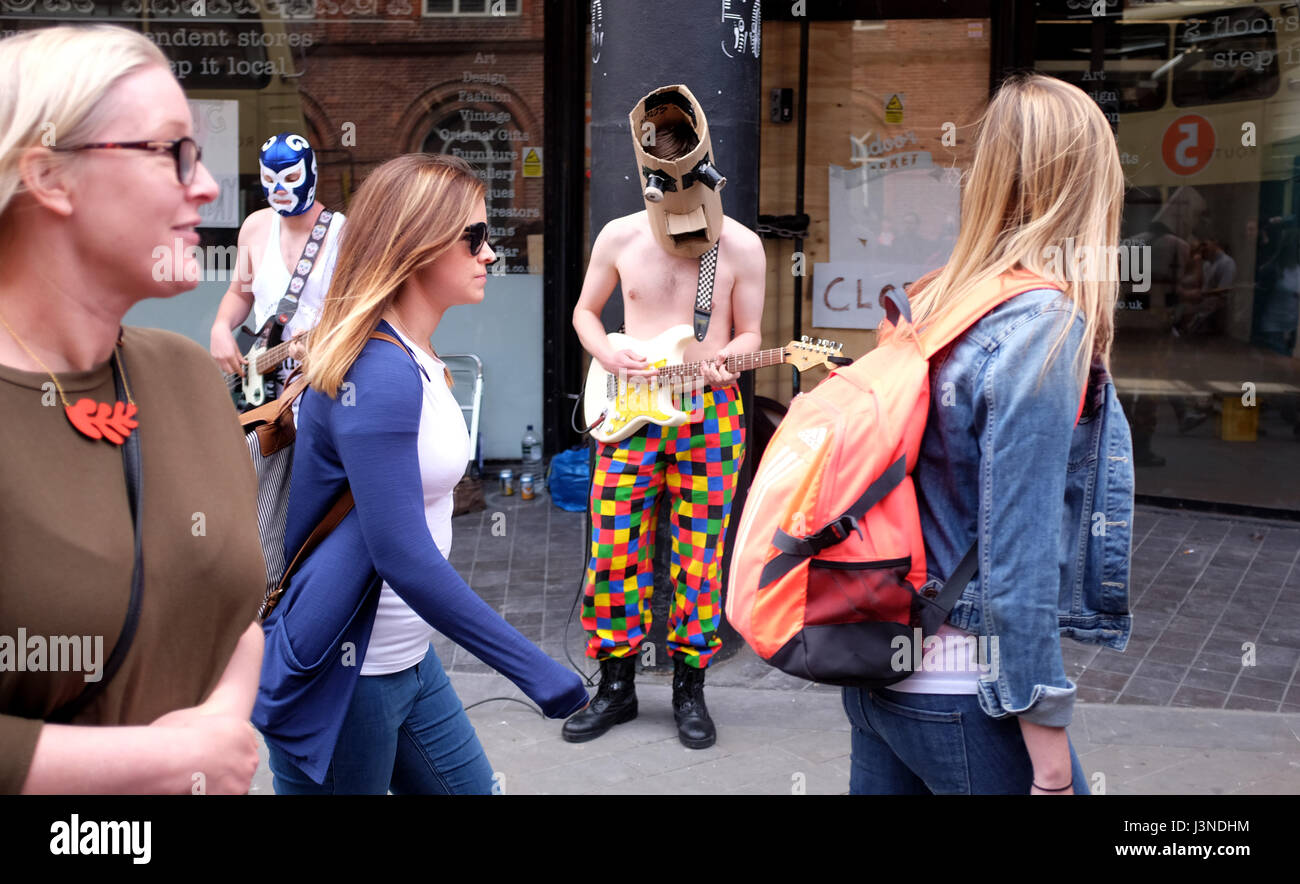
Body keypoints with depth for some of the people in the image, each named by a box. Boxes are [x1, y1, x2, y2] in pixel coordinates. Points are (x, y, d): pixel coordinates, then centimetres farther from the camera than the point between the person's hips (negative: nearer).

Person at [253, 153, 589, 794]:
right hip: (340, 676, -9)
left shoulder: (416, 361, 8)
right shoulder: (380, 372, -24)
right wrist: (536, 670, -28)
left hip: (409, 660, 9)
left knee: (469, 786, 17)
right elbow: (404, 557, -30)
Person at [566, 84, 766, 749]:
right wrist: (606, 354, -6)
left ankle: (689, 689, 19)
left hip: (711, 413, -1)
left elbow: (750, 333, 6)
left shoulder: (741, 246, -3)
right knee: (614, 551, 2)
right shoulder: (619, 237, 2)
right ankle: (615, 686, 18)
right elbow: (585, 311, 14)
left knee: (699, 557, 4)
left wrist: (728, 357, -17)